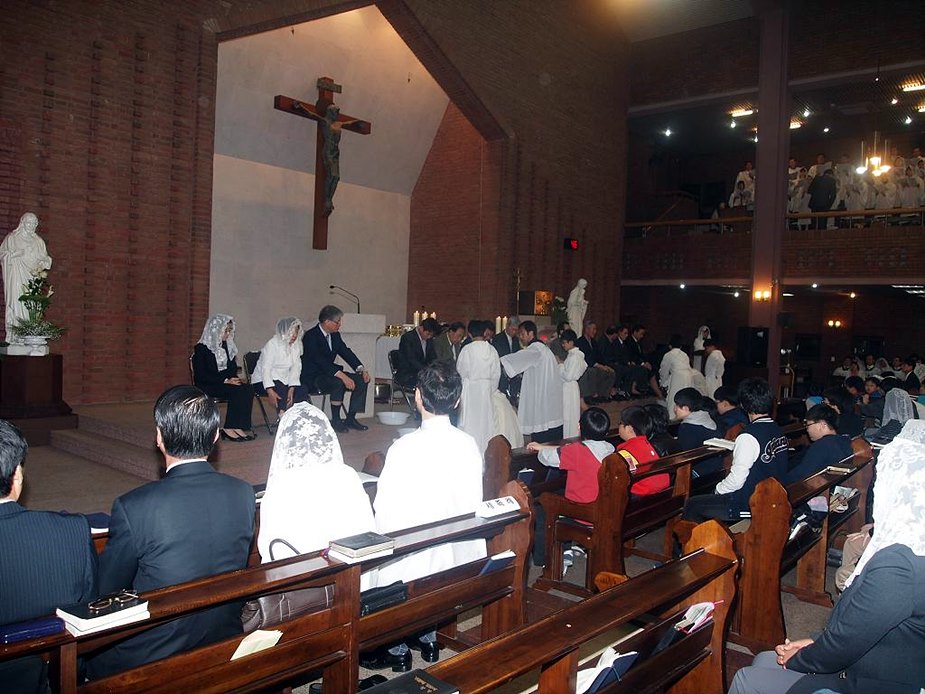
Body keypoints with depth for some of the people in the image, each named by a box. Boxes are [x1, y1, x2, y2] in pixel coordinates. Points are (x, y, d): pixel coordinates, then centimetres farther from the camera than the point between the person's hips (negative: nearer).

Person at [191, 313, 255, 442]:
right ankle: (231, 428, -26)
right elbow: (201, 375, -12)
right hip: (206, 387, -6)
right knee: (236, 391, -31)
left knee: (247, 390, -25)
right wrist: (225, 380, -19)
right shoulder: (201, 348, -4)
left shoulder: (227, 346, 16)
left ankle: (240, 427, -31)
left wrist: (235, 379, -4)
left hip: (226, 383, 6)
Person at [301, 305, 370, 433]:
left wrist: (361, 369, -10)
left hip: (329, 373, 9)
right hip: (312, 377, -8)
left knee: (362, 380, -7)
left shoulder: (335, 335, 8)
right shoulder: (311, 336, -18)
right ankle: (335, 421, -18)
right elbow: (320, 361, -28)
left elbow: (346, 352, 7)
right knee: (339, 383, -35)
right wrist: (342, 376, -37)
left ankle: (350, 418, -2)